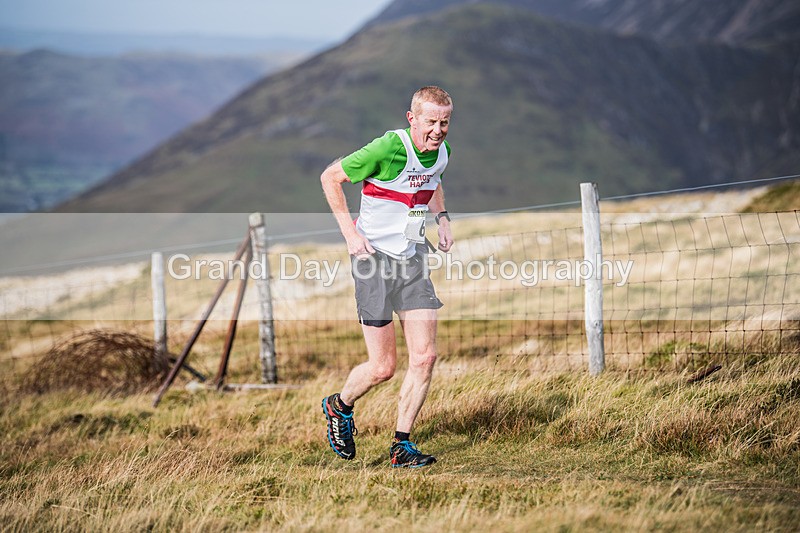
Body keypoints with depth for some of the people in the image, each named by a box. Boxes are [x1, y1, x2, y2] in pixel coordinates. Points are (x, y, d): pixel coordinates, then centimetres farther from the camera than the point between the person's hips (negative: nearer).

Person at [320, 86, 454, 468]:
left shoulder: (442, 151, 3)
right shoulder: (388, 149, -20)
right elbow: (330, 177, -9)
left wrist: (442, 217, 11)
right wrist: (350, 232, -13)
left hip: (413, 259, 6)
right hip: (375, 257, -6)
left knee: (424, 357, -4)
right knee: (383, 367, -4)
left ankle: (402, 446, 9)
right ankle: (340, 406, 28)